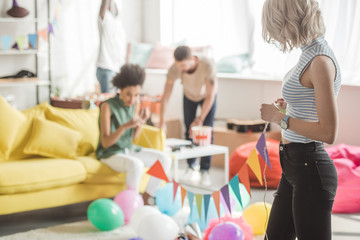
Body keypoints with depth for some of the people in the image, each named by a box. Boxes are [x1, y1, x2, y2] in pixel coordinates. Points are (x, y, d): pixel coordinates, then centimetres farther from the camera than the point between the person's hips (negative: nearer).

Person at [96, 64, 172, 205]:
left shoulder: (135, 103, 1)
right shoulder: (108, 106, -17)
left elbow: (134, 136, 7)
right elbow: (105, 143, -20)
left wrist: (142, 121, -12)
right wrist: (125, 126, -34)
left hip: (128, 149, 7)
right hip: (110, 153, -7)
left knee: (165, 159, -9)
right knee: (136, 164, -36)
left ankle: (146, 198, 1)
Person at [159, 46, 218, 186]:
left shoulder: (208, 66, -42)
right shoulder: (174, 69, -35)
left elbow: (210, 96, -34)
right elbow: (165, 96, -32)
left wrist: (200, 119, -36)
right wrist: (162, 123, -37)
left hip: (207, 96, -2)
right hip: (189, 96, 2)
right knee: (189, 132, 0)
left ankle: (205, 172, -8)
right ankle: (191, 169, 9)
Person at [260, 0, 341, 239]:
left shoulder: (321, 62, -19)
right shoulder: (311, 54, 8)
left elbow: (328, 132, -24)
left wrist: (280, 118, -15)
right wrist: (289, 107, 21)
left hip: (310, 169, -10)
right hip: (295, 166, 10)